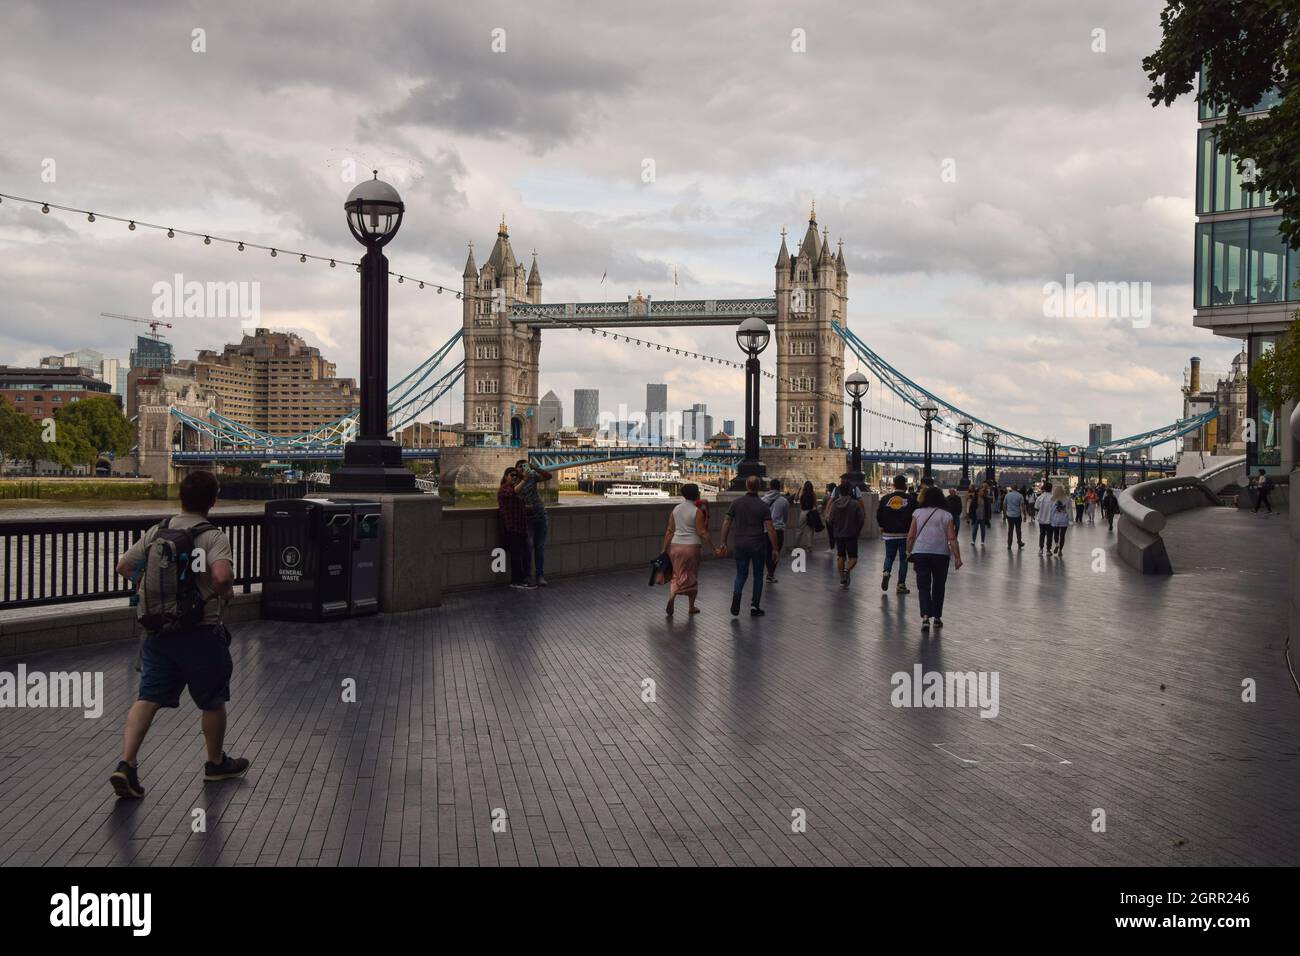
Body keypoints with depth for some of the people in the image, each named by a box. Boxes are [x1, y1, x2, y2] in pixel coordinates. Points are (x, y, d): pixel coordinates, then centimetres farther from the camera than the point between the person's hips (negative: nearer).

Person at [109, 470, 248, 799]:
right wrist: (225, 593, -9)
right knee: (213, 700, 13)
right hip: (199, 632, -4)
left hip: (157, 629, 5)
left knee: (148, 696, 5)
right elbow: (222, 575, -30)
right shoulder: (213, 537, -14)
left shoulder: (156, 532, 4)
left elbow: (123, 566, 10)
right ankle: (216, 763, 28)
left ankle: (126, 763, -10)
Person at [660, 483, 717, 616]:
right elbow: (701, 533, -12)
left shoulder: (675, 509, 5)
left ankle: (672, 596, -17)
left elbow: (670, 531, 6)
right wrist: (713, 549, -6)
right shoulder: (697, 511, -9)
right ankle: (692, 607, 21)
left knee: (677, 575, 11)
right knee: (692, 577, 12)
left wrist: (664, 549, 11)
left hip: (675, 545, 4)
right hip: (692, 546, -3)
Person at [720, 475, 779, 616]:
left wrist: (724, 543, 10)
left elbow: (726, 524, 1)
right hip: (758, 545, -2)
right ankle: (754, 607, 12)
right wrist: (775, 548, -4)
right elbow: (770, 529, -11)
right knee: (758, 575, 13)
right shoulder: (763, 505, -7)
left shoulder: (736, 503, 0)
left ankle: (736, 594, -16)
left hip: (741, 545, 2)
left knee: (741, 574, 13)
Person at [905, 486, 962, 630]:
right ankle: (937, 617, 21)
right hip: (941, 554, 0)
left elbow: (910, 536, 1)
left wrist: (909, 552, 12)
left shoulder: (917, 513, 2)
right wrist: (957, 557, -3)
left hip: (920, 553, 0)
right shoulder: (946, 515, 0)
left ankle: (925, 616, -18)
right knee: (939, 586, 14)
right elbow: (952, 539, -5)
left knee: (923, 586, 0)